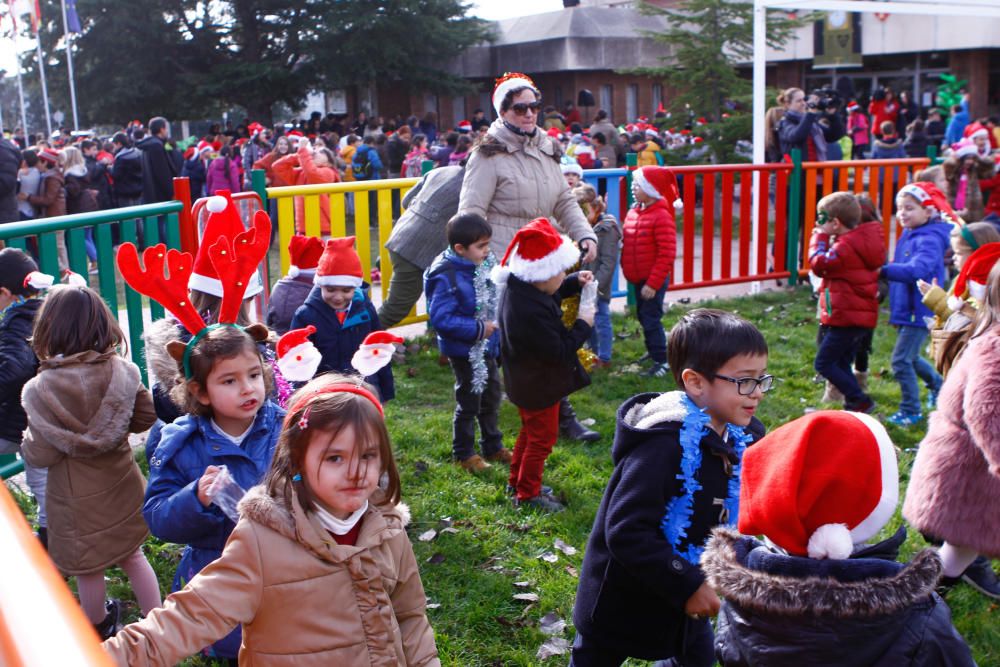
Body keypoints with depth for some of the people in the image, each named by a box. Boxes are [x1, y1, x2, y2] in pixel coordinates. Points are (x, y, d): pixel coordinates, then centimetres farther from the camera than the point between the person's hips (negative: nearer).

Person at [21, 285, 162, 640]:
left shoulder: (43, 390, -24)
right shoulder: (122, 370, -13)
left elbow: (39, 456, -16)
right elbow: (145, 417, 0)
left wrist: (26, 441, 5)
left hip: (79, 498, -4)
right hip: (123, 485, 4)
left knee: (89, 569, 19)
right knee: (132, 556, 22)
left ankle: (98, 627, 41)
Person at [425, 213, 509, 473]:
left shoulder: (484, 265, -2)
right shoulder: (447, 278, -26)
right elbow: (440, 318, -29)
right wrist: (478, 330, -26)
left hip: (487, 346, 8)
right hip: (464, 351, -8)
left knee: (491, 396, 20)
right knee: (469, 402, 5)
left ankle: (492, 446, 38)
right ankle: (464, 454, 24)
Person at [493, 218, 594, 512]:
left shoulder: (520, 287, -7)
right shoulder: (531, 313, -37)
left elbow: (551, 294, 15)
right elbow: (559, 352, -29)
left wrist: (575, 283, 2)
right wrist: (583, 325, -18)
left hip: (526, 380, 10)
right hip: (537, 386, -10)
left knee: (531, 431, 27)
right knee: (542, 437, 8)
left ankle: (517, 481, 42)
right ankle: (527, 494, 23)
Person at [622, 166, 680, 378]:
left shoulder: (661, 216, -19)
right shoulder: (634, 212, 7)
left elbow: (667, 254, -22)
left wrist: (653, 283, -22)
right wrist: (627, 268, 10)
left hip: (653, 280, -9)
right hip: (639, 278, 9)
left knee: (651, 318, -5)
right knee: (643, 316, 20)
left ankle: (661, 360, 5)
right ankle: (654, 351, 38)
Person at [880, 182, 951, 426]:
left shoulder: (930, 239, -19)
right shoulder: (908, 235, 9)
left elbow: (916, 270, -36)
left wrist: (883, 271, -43)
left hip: (920, 310, -9)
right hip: (906, 308, 9)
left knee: (901, 360, -8)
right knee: (910, 357, 24)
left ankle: (910, 411, 5)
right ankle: (938, 383, 48)